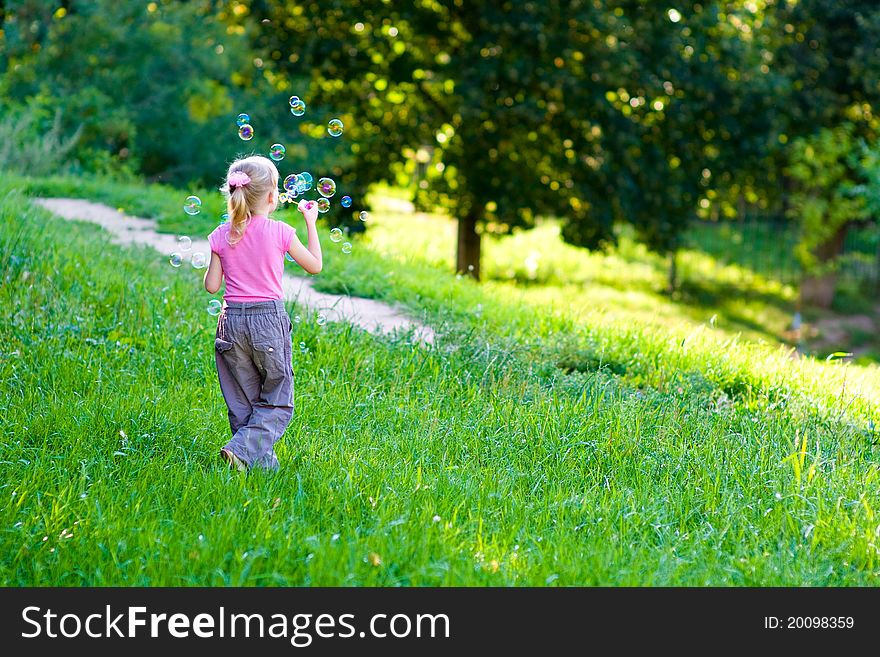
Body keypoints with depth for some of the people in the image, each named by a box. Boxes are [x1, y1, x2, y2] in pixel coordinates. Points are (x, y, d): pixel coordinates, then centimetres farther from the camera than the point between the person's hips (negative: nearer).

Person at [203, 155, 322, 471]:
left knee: (242, 401, 14)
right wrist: (311, 222, 13)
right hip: (269, 320, -3)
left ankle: (262, 461, 13)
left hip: (232, 321, 3)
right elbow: (315, 265, 4)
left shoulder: (222, 236, -1)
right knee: (277, 402, 7)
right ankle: (243, 449, -13)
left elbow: (211, 286, 2)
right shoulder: (279, 232, -9)